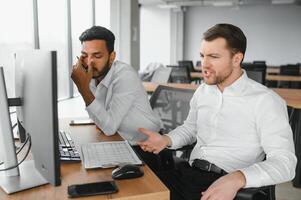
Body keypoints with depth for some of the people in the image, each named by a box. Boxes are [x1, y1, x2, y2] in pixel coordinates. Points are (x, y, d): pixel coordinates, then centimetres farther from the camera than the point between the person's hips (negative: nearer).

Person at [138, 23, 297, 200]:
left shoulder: (265, 101, -9)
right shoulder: (202, 91, 12)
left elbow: (284, 162, -14)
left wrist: (237, 179, -31)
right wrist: (167, 140, 5)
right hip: (188, 174, 5)